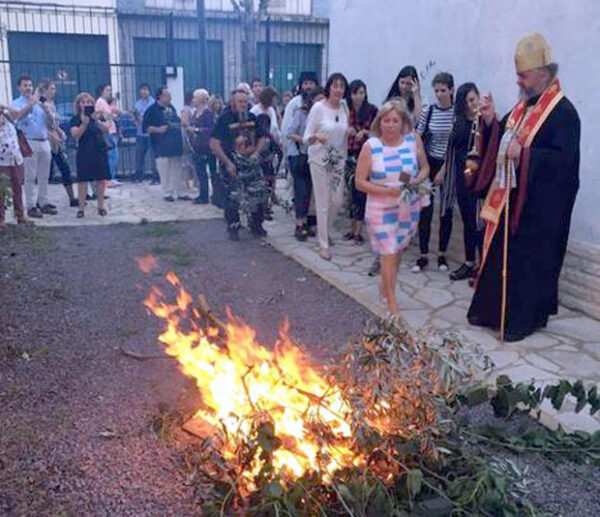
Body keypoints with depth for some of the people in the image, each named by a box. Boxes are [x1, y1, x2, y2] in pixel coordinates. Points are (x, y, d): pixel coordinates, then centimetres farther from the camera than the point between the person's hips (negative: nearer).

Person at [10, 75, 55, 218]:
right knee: (30, 176, -4)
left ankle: (43, 202, 16)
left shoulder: (39, 103, 17)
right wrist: (31, 103, -31)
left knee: (44, 176, 8)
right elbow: (17, 115, -20)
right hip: (29, 142, -5)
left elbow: (48, 122, 18)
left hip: (44, 142, 5)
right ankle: (31, 206, -1)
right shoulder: (16, 103, 3)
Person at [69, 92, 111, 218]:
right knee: (82, 180, -3)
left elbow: (107, 129, -6)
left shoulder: (98, 116, 8)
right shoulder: (76, 119, 2)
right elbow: (75, 135, -11)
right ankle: (81, 208, 2)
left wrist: (97, 121, -22)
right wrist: (84, 124, -24)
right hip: (84, 152, -2)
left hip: (100, 151, 2)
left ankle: (101, 206, 14)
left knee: (101, 179, 2)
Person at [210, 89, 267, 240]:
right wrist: (227, 163, -15)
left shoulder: (252, 118, 8)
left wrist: (256, 153, -3)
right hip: (233, 165, -4)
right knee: (233, 198, 0)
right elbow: (214, 144, -10)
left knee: (258, 195, 4)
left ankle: (256, 225, 21)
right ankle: (233, 228, 16)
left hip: (251, 163, 4)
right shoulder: (224, 119, -6)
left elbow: (261, 138, 16)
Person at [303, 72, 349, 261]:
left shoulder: (344, 108, 3)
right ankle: (324, 244, 11)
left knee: (338, 200, 8)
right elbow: (306, 138, -10)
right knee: (323, 203, 0)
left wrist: (346, 157, 7)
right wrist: (316, 137, -31)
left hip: (338, 160, 5)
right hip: (320, 160, -5)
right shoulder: (318, 107, -11)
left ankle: (325, 230, 36)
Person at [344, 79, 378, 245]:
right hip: (349, 155, 2)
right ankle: (354, 228, 17)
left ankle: (358, 230, 3)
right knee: (352, 192, 6)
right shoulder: (345, 110, 3)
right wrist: (346, 131, -12)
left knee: (360, 192, -4)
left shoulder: (372, 110, -1)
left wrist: (365, 132, -14)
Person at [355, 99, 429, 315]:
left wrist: (416, 182, -15)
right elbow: (360, 182, -9)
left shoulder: (414, 139, -4)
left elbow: (425, 168, 7)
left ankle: (385, 286, 42)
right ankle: (392, 303, 8)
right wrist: (387, 191, -21)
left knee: (397, 250, 18)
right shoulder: (370, 146, -11)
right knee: (389, 254, -4)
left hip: (408, 208, 3)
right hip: (381, 209, -3)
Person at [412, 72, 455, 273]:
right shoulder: (428, 111, 0)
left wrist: (444, 170, -11)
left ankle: (442, 255, 19)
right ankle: (423, 256, 9)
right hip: (429, 164, 2)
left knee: (446, 211, 7)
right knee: (425, 211, 1)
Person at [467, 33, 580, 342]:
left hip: (537, 208, -8)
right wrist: (490, 121, 0)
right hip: (508, 199, 8)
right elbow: (502, 141, 16)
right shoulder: (523, 106, 12)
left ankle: (526, 319, 17)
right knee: (499, 256, 15)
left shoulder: (563, 113, -14)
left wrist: (524, 154, -28)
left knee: (529, 264, 3)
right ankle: (492, 311, 28)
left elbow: (565, 160, -22)